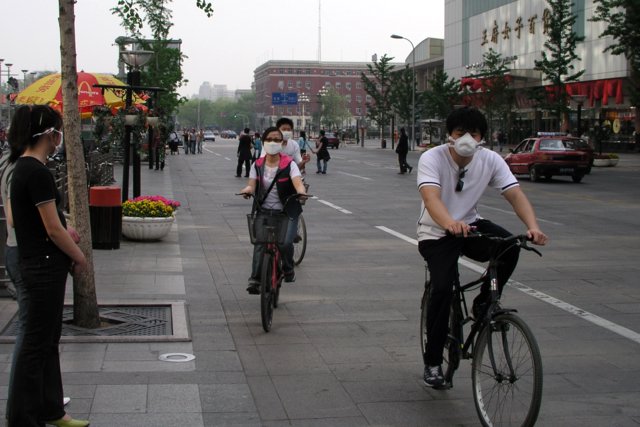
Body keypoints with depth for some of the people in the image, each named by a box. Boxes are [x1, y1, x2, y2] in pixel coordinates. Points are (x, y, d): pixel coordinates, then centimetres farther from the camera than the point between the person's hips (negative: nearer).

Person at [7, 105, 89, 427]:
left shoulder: (21, 167, 9)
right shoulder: (38, 172, -20)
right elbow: (53, 229, -19)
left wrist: (64, 234, 9)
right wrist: (80, 258, -5)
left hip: (35, 264, 10)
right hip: (45, 267, -10)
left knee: (48, 341, 17)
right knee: (36, 344, 0)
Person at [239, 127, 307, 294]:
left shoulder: (289, 164, -4)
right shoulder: (258, 165, 6)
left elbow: (297, 182, -19)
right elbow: (252, 185, -5)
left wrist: (301, 192, -42)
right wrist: (247, 190, -29)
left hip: (286, 213, -2)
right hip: (264, 212, 2)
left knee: (285, 243, -21)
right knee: (259, 243, -12)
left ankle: (288, 270, 8)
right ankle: (255, 279, -6)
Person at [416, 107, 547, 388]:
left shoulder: (490, 160, -10)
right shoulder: (432, 158, -21)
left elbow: (515, 194, -19)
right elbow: (431, 197, -38)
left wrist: (533, 226, -39)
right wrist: (450, 223, -60)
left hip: (470, 226, 3)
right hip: (435, 234, -3)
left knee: (509, 247, -28)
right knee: (442, 288, -24)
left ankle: (484, 304, -2)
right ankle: (432, 363, -5)